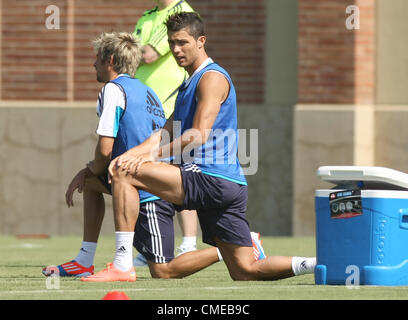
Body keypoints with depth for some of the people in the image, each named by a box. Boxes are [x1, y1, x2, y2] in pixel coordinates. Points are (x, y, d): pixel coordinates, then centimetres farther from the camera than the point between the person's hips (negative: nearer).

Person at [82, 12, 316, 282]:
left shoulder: (212, 77, -5)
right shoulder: (188, 85, 25)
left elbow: (199, 135, -16)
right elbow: (166, 135, 18)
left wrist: (152, 156, -17)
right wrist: (127, 155, 2)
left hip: (210, 179, -10)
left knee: (126, 174, -13)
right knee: (245, 272, 7)